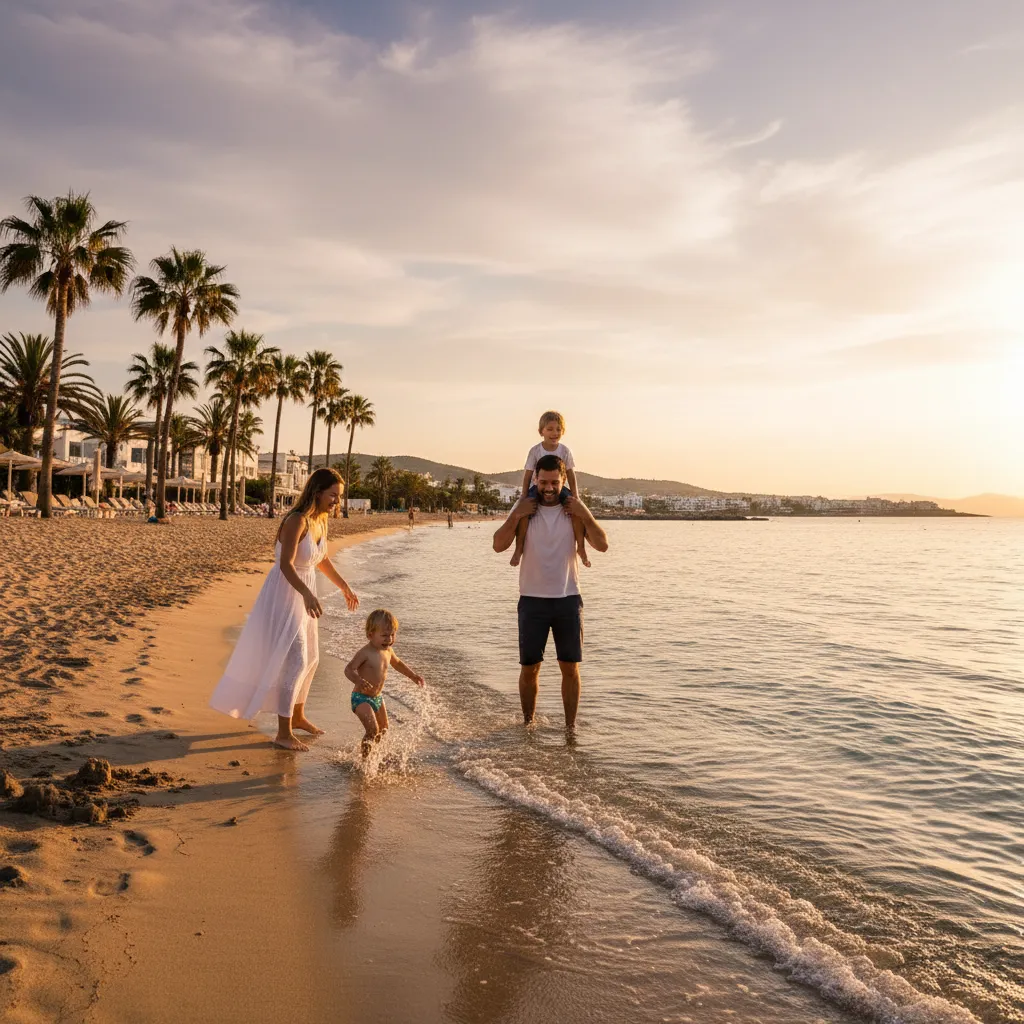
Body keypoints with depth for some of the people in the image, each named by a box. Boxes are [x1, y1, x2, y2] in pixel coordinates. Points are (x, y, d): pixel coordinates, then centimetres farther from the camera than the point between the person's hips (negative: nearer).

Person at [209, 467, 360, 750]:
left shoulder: (321, 521, 4)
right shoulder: (297, 520, -23)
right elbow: (286, 564, -32)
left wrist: (344, 587, 25)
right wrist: (308, 594, -45)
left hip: (303, 595, 9)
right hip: (285, 595, -9)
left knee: (310, 658, 18)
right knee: (294, 661, -11)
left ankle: (297, 716, 37)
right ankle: (283, 733, -3)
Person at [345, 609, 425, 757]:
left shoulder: (388, 651, 2)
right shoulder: (365, 653, -22)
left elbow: (397, 663, 22)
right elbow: (349, 669, -29)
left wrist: (413, 676, 21)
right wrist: (359, 681, -48)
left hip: (377, 698, 8)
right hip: (361, 698, -8)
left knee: (383, 729, 20)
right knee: (373, 730, -20)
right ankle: (365, 758, -4)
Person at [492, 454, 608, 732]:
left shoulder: (575, 510, 3)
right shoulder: (524, 508, 1)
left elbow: (602, 545, -5)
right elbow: (499, 545, -7)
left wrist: (585, 515, -14)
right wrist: (517, 515, -16)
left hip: (568, 599, 1)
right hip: (532, 600, 0)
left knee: (570, 667, 3)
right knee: (529, 668, 4)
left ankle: (570, 725, 14)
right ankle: (528, 722, 21)